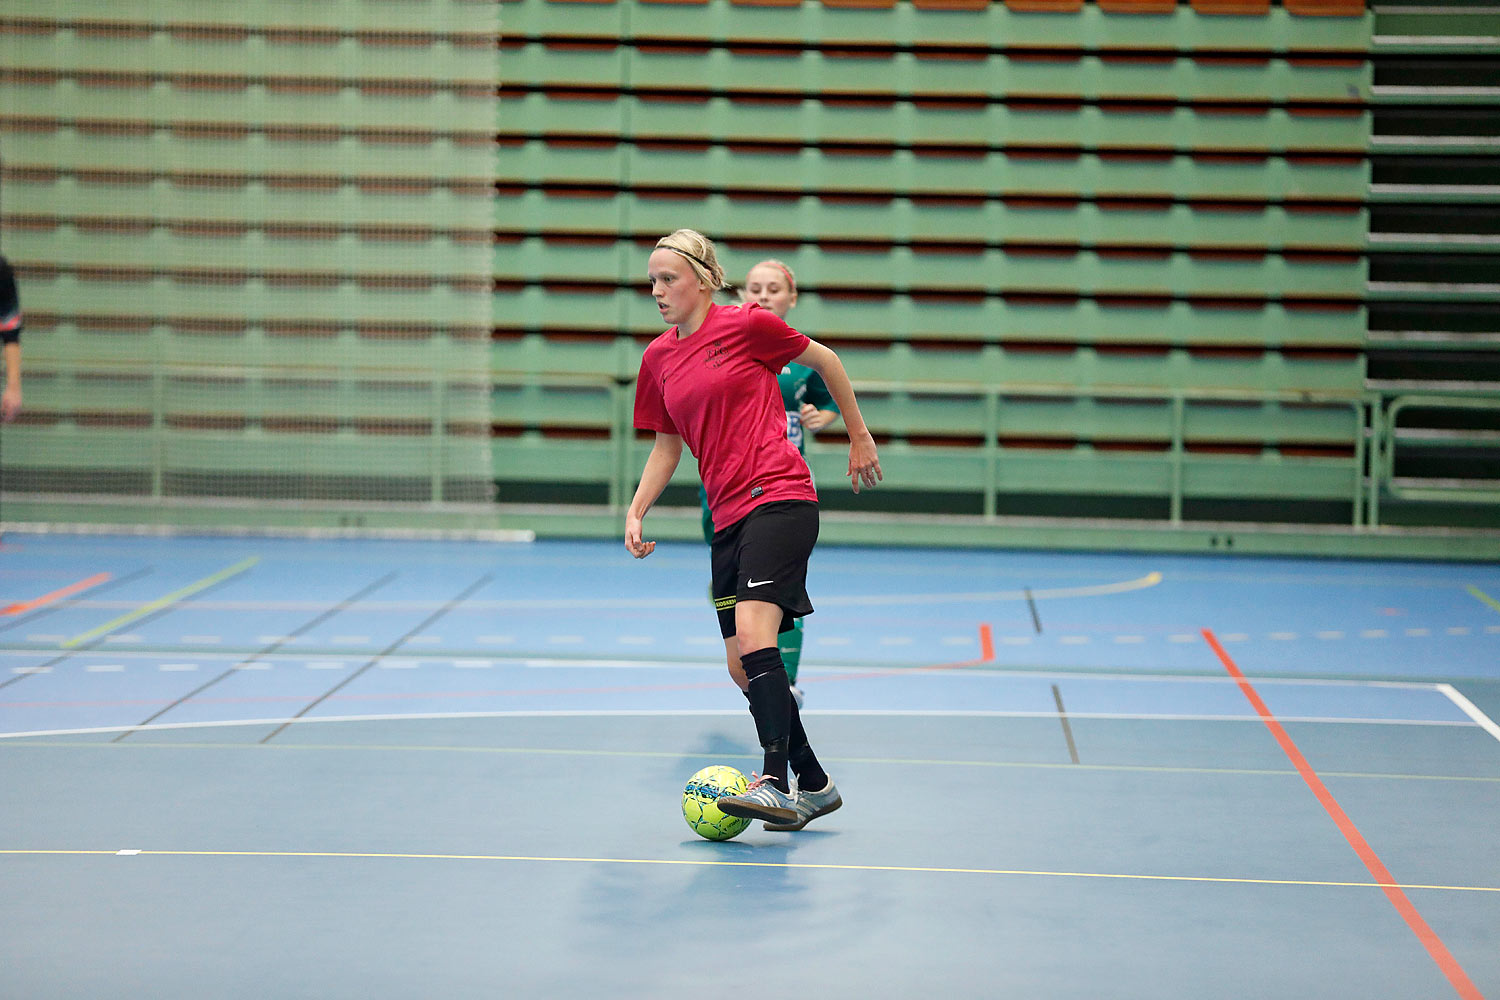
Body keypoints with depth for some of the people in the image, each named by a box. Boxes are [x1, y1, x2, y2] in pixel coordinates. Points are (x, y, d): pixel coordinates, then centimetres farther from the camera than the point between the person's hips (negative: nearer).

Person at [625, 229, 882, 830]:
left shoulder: (747, 324, -5)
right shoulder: (659, 358, 13)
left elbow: (825, 361, 8)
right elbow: (667, 444, 22)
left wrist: (859, 437, 14)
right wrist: (636, 512, 8)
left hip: (780, 496, -7)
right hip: (728, 516, 7)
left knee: (753, 636, -24)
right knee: (742, 668, 6)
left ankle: (775, 785, -29)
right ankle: (814, 785, 19)